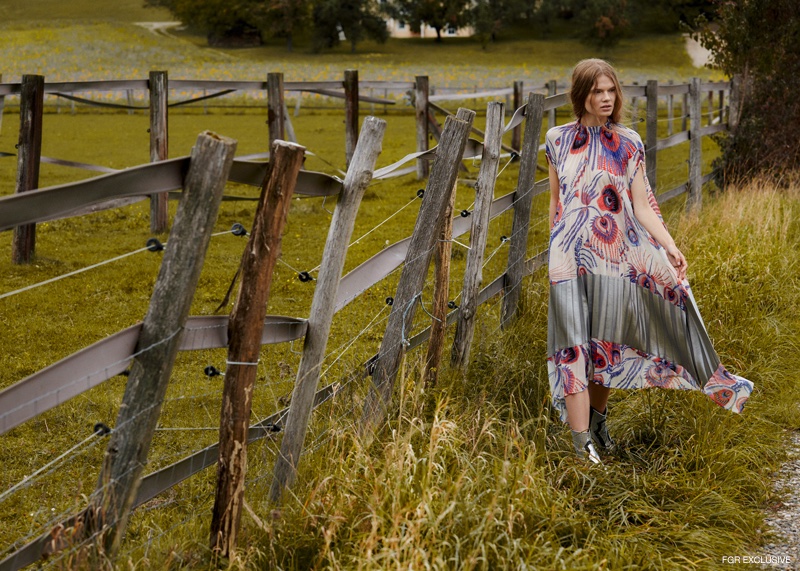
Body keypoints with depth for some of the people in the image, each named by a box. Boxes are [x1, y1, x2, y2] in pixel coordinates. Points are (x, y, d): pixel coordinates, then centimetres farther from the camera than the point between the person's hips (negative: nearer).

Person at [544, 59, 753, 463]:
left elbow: (642, 207, 1)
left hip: (617, 256, 1)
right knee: (574, 343, -7)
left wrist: (670, 248, -11)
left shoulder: (628, 143, 4)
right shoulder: (557, 139, 4)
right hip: (571, 257, -1)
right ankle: (582, 441, -7)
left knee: (609, 341, 8)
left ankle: (598, 416, 29)